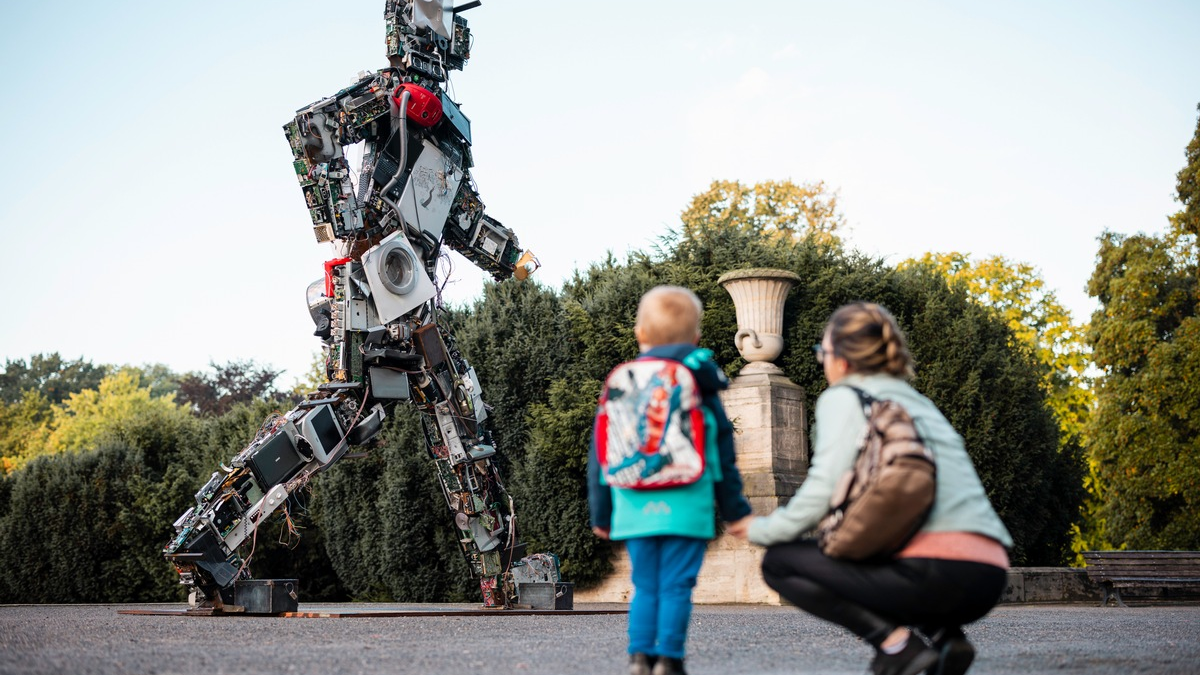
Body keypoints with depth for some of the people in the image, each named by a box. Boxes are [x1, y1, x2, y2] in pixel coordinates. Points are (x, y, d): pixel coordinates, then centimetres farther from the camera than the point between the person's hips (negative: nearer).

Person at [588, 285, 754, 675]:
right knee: (676, 586, 0)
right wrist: (735, 511, 14)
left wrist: (600, 513, 21)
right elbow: (723, 456, 6)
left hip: (634, 510, 3)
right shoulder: (699, 388, 3)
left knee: (645, 587, 12)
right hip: (686, 509, -2)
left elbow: (600, 456, 11)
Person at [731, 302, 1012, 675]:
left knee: (779, 561, 8)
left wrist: (761, 530, 11)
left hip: (933, 570, -8)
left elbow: (823, 491, -6)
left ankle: (896, 640, -8)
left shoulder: (843, 398, 4)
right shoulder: (921, 404, 27)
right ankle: (943, 633, 10)